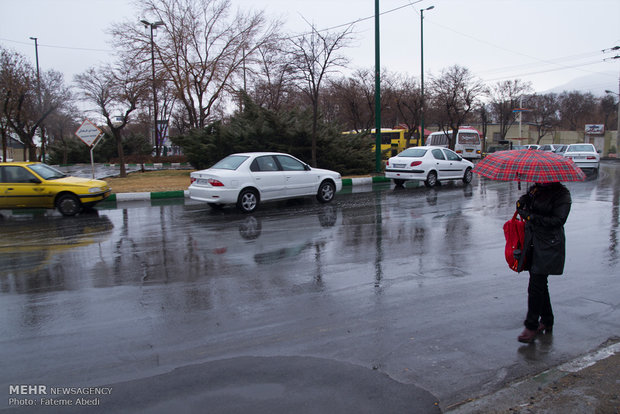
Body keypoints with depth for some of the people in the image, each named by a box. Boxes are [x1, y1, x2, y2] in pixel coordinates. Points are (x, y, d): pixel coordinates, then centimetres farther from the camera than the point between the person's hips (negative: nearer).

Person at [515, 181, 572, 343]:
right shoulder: (535, 188, 10)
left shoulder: (562, 194, -9)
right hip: (532, 243, 7)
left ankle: (532, 326, 3)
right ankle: (547, 321, 30)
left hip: (548, 246, -7)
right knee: (539, 284, 15)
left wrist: (531, 216, -19)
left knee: (536, 286, -8)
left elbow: (558, 220, -18)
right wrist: (522, 201, -5)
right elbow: (521, 204, 19)